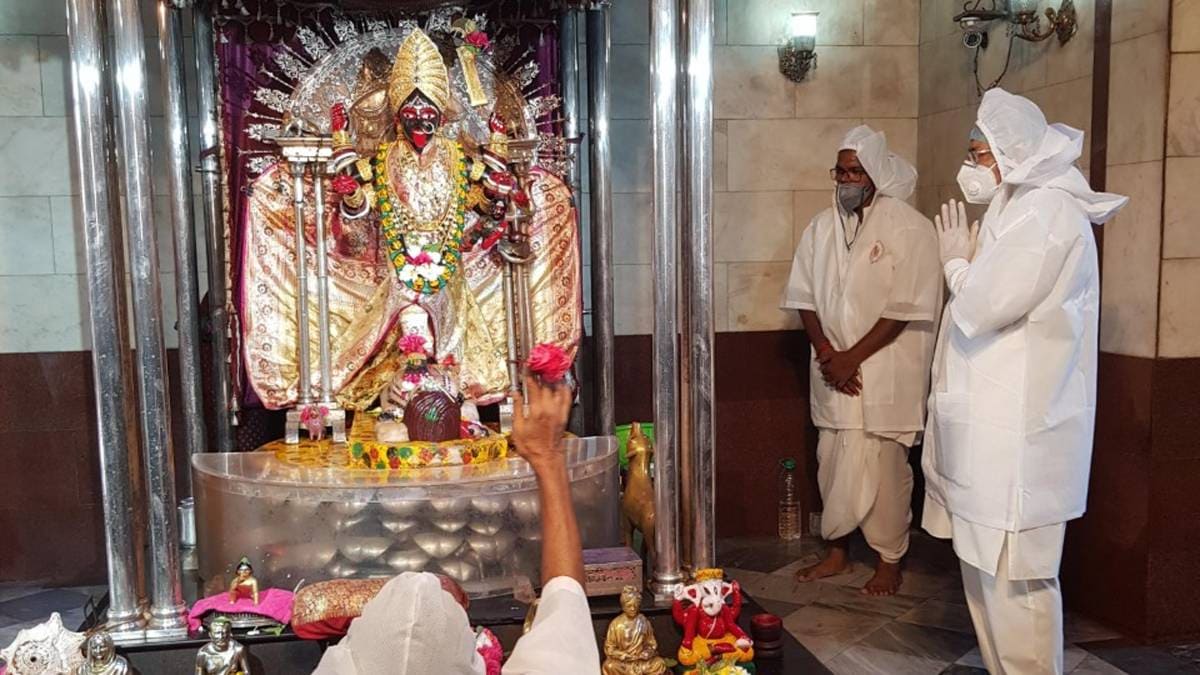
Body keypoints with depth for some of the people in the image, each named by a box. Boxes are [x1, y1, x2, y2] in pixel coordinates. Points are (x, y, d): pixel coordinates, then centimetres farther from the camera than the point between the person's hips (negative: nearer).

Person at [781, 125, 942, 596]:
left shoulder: (910, 229, -9)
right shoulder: (822, 226, 7)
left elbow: (905, 309, -13)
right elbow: (804, 297, 7)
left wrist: (851, 358, -15)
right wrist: (827, 353, -6)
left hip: (886, 374, -5)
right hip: (833, 373, 5)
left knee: (884, 468, 3)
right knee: (833, 464, 12)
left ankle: (889, 561, 20)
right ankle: (837, 552, 28)